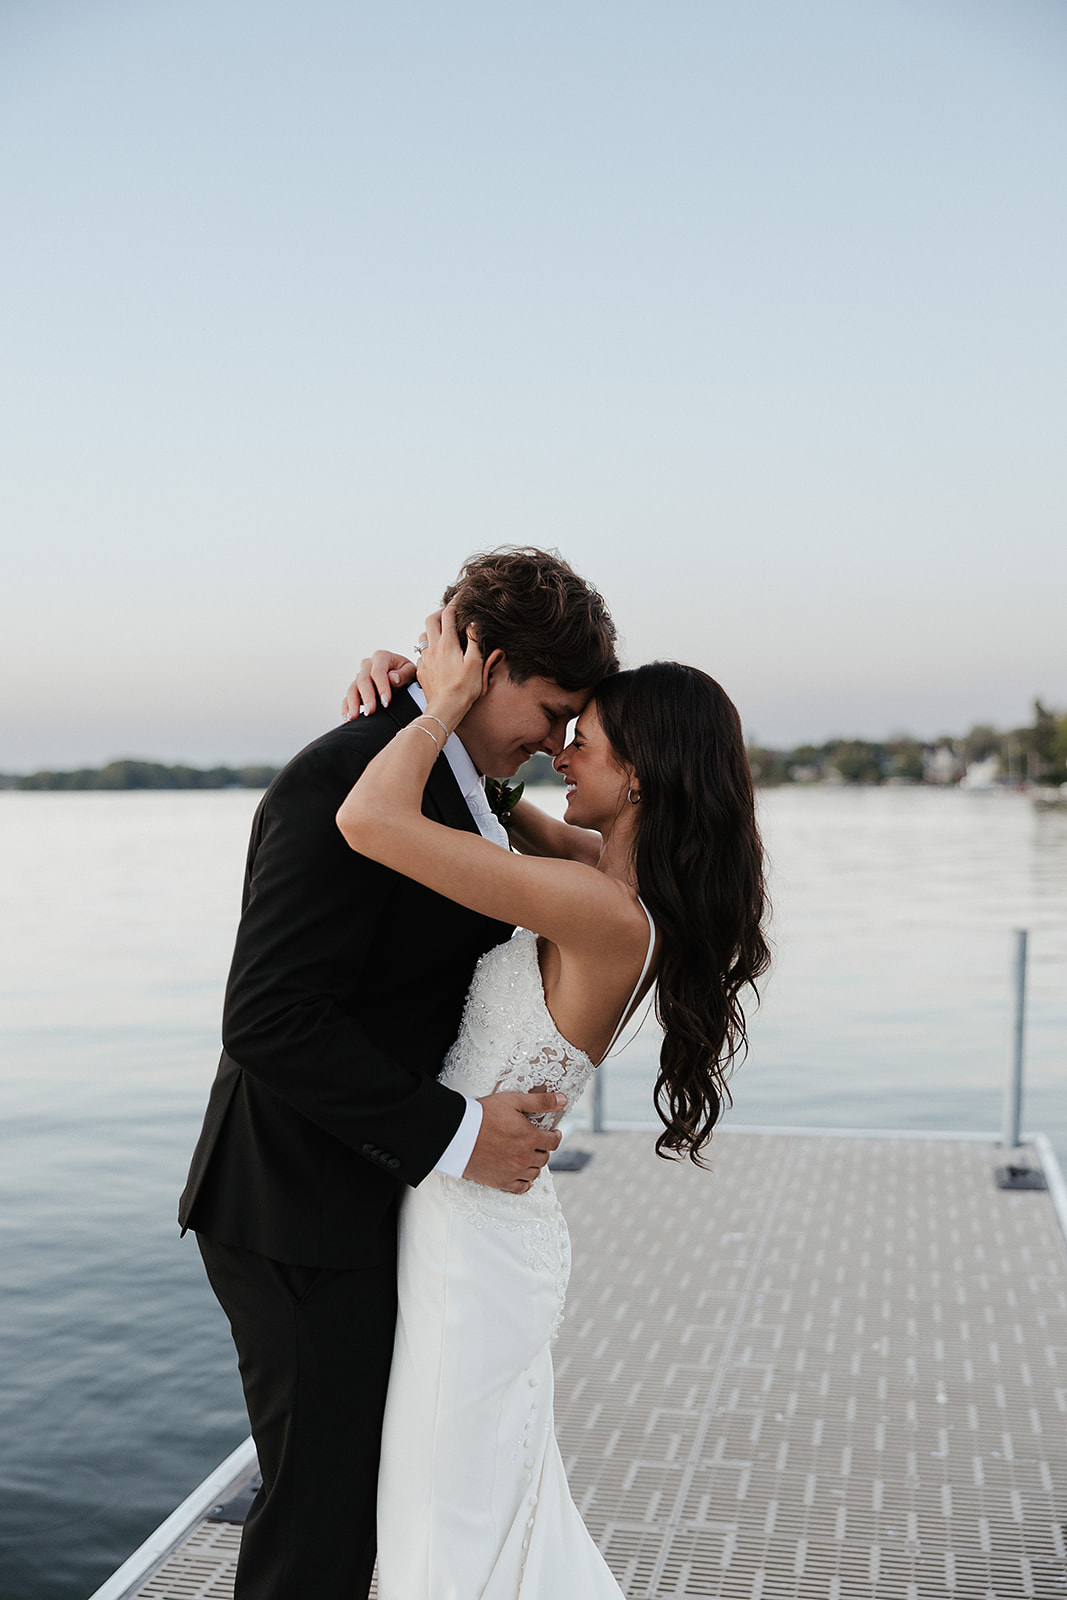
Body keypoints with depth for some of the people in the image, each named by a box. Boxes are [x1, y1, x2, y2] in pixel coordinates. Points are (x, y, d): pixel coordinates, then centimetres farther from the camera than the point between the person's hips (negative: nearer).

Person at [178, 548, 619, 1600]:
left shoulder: (443, 774, 10)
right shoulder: (345, 779, -22)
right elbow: (272, 1021, -27)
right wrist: (452, 1135, -25)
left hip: (367, 1198, 10)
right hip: (303, 1218, -10)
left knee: (358, 1488, 21)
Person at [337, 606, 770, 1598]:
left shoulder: (603, 908, -27)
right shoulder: (611, 872, 1)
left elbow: (367, 821, -33)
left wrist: (446, 700, -18)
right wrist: (427, 689, -3)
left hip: (475, 1230, -9)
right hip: (485, 1220, 9)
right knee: (503, 1504, 25)